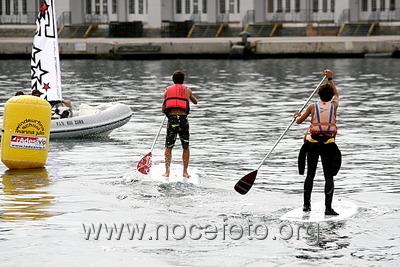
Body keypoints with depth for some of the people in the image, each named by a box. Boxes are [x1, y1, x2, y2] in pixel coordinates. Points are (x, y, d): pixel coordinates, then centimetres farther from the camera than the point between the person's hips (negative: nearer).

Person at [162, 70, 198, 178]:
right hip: (183, 118, 0)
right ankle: (185, 172, 6)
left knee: (168, 147, 7)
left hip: (172, 118, 0)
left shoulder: (167, 90, 11)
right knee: (185, 147, 11)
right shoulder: (187, 90, 11)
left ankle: (167, 171, -2)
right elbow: (195, 102, 31)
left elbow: (163, 110, 10)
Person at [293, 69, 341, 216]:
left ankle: (306, 204, 17)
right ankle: (328, 207, -13)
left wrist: (297, 116, 38)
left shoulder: (313, 106, 5)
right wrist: (330, 79, 39)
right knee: (329, 176, -2)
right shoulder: (334, 106, 8)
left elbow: (299, 121, 15)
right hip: (328, 144, -1)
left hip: (313, 143, 1)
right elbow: (336, 95, 31)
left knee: (310, 174, 13)